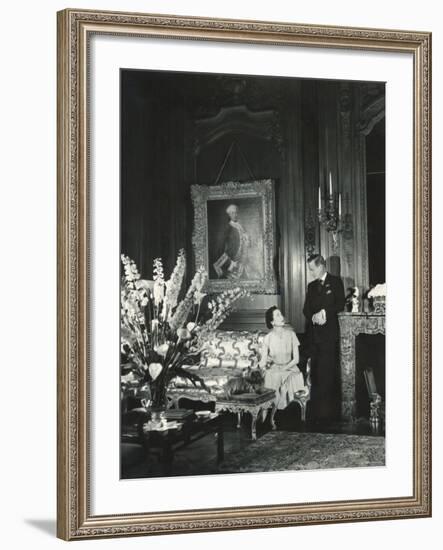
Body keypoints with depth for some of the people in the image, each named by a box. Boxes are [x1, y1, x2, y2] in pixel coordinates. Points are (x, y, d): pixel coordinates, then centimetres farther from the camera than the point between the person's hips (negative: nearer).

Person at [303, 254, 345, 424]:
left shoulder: (335, 282, 3)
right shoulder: (311, 286, 20)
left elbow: (340, 304, -5)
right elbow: (306, 309, 15)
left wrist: (325, 312, -15)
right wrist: (314, 316, -6)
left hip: (329, 333, -5)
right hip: (314, 333, 5)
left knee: (328, 372, -8)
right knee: (315, 373, 1)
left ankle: (330, 410, -5)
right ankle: (316, 410, 3)